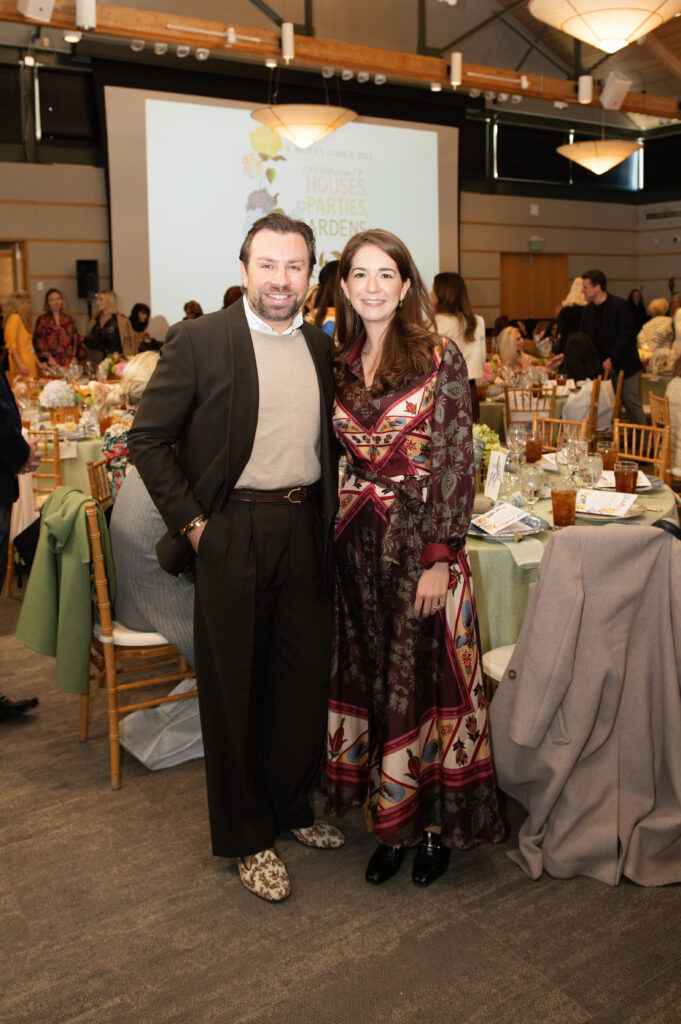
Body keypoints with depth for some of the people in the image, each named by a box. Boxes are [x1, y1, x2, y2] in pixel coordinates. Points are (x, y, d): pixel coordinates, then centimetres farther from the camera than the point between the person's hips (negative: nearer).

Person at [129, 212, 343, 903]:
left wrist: (328, 514, 9)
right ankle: (246, 836, 23)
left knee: (305, 677, 13)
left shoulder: (321, 347, 10)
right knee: (234, 687, 6)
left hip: (304, 531, 5)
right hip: (232, 534, -5)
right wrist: (190, 522, -10)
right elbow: (147, 437, -6)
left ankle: (289, 806, 35)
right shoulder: (200, 340, -6)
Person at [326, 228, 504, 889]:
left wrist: (439, 559, -15)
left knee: (423, 679, 5)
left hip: (423, 541, -4)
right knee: (368, 679, 11)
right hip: (356, 542, 5)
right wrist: (336, 529, 3)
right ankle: (388, 820, 28)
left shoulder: (440, 358, -6)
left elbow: (457, 465, -10)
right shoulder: (337, 364, 7)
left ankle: (434, 822, 23)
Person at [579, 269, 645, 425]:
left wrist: (611, 360, -21)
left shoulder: (619, 305, -13)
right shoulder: (587, 310, 7)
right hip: (600, 365, 6)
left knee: (630, 401, -2)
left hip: (623, 364, -6)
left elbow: (626, 336, -16)